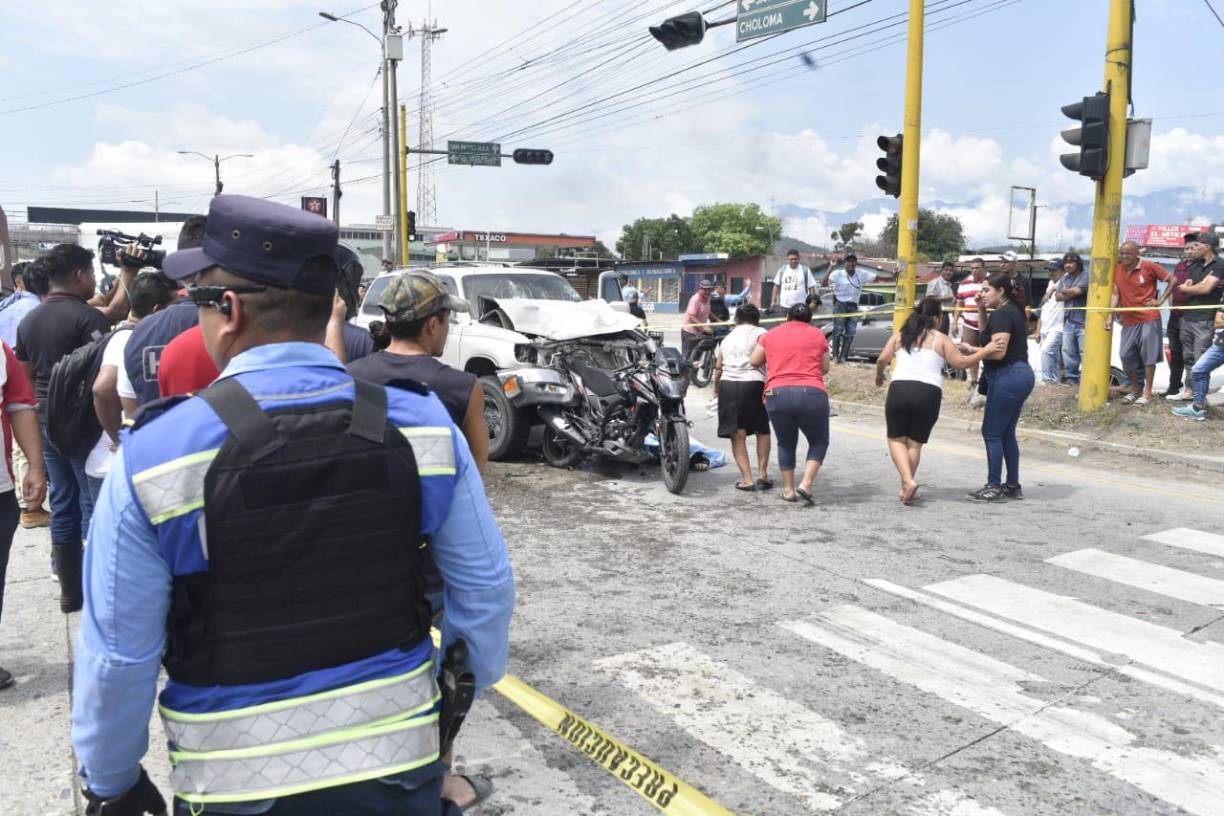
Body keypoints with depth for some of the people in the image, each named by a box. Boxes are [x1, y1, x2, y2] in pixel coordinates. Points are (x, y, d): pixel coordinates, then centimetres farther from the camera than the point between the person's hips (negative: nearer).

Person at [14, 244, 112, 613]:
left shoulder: (28, 320, 9)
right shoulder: (89, 317, -15)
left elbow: (26, 373, 16)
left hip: (47, 421, 7)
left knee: (62, 504, 12)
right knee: (94, 503, 0)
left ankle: (70, 589, 20)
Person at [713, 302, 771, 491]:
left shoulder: (728, 338, 22)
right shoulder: (760, 334, 8)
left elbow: (718, 367, 21)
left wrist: (716, 389, 34)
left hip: (728, 384, 3)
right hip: (753, 383, -3)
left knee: (738, 434, 5)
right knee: (762, 430, 14)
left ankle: (747, 479, -2)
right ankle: (762, 475, 10)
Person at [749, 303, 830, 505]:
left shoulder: (771, 335, 15)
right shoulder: (817, 334, 11)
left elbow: (754, 361, 20)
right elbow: (825, 368, 15)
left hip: (777, 394, 2)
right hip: (811, 393, -2)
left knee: (786, 444, 19)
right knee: (819, 442, 15)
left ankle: (789, 489, 18)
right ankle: (806, 484, 0)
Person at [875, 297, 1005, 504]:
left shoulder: (900, 336, 13)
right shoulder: (941, 339, 8)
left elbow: (882, 360, 9)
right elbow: (961, 362, 1)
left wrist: (879, 376, 28)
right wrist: (986, 350, 10)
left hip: (899, 389, 1)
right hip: (929, 394, -1)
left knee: (896, 439, 11)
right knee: (915, 442, 11)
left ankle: (908, 481, -9)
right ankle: (905, 489, 13)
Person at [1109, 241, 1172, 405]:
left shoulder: (1149, 267, -9)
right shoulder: (1117, 270, 4)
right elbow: (1116, 295, 5)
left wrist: (1161, 300, -8)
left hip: (1149, 318, -4)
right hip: (1128, 320, 5)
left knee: (1148, 355, -2)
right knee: (1126, 356, 3)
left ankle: (1147, 393, 5)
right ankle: (1134, 389, 22)